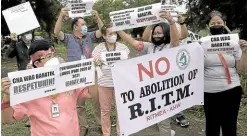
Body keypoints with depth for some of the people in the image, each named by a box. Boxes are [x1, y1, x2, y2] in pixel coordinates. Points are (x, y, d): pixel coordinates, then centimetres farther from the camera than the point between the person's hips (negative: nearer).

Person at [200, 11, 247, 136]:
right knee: (212, 125, 12)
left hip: (231, 90, 1)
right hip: (209, 91, -1)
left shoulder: (232, 42, 4)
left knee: (229, 125, 9)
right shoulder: (203, 42, -1)